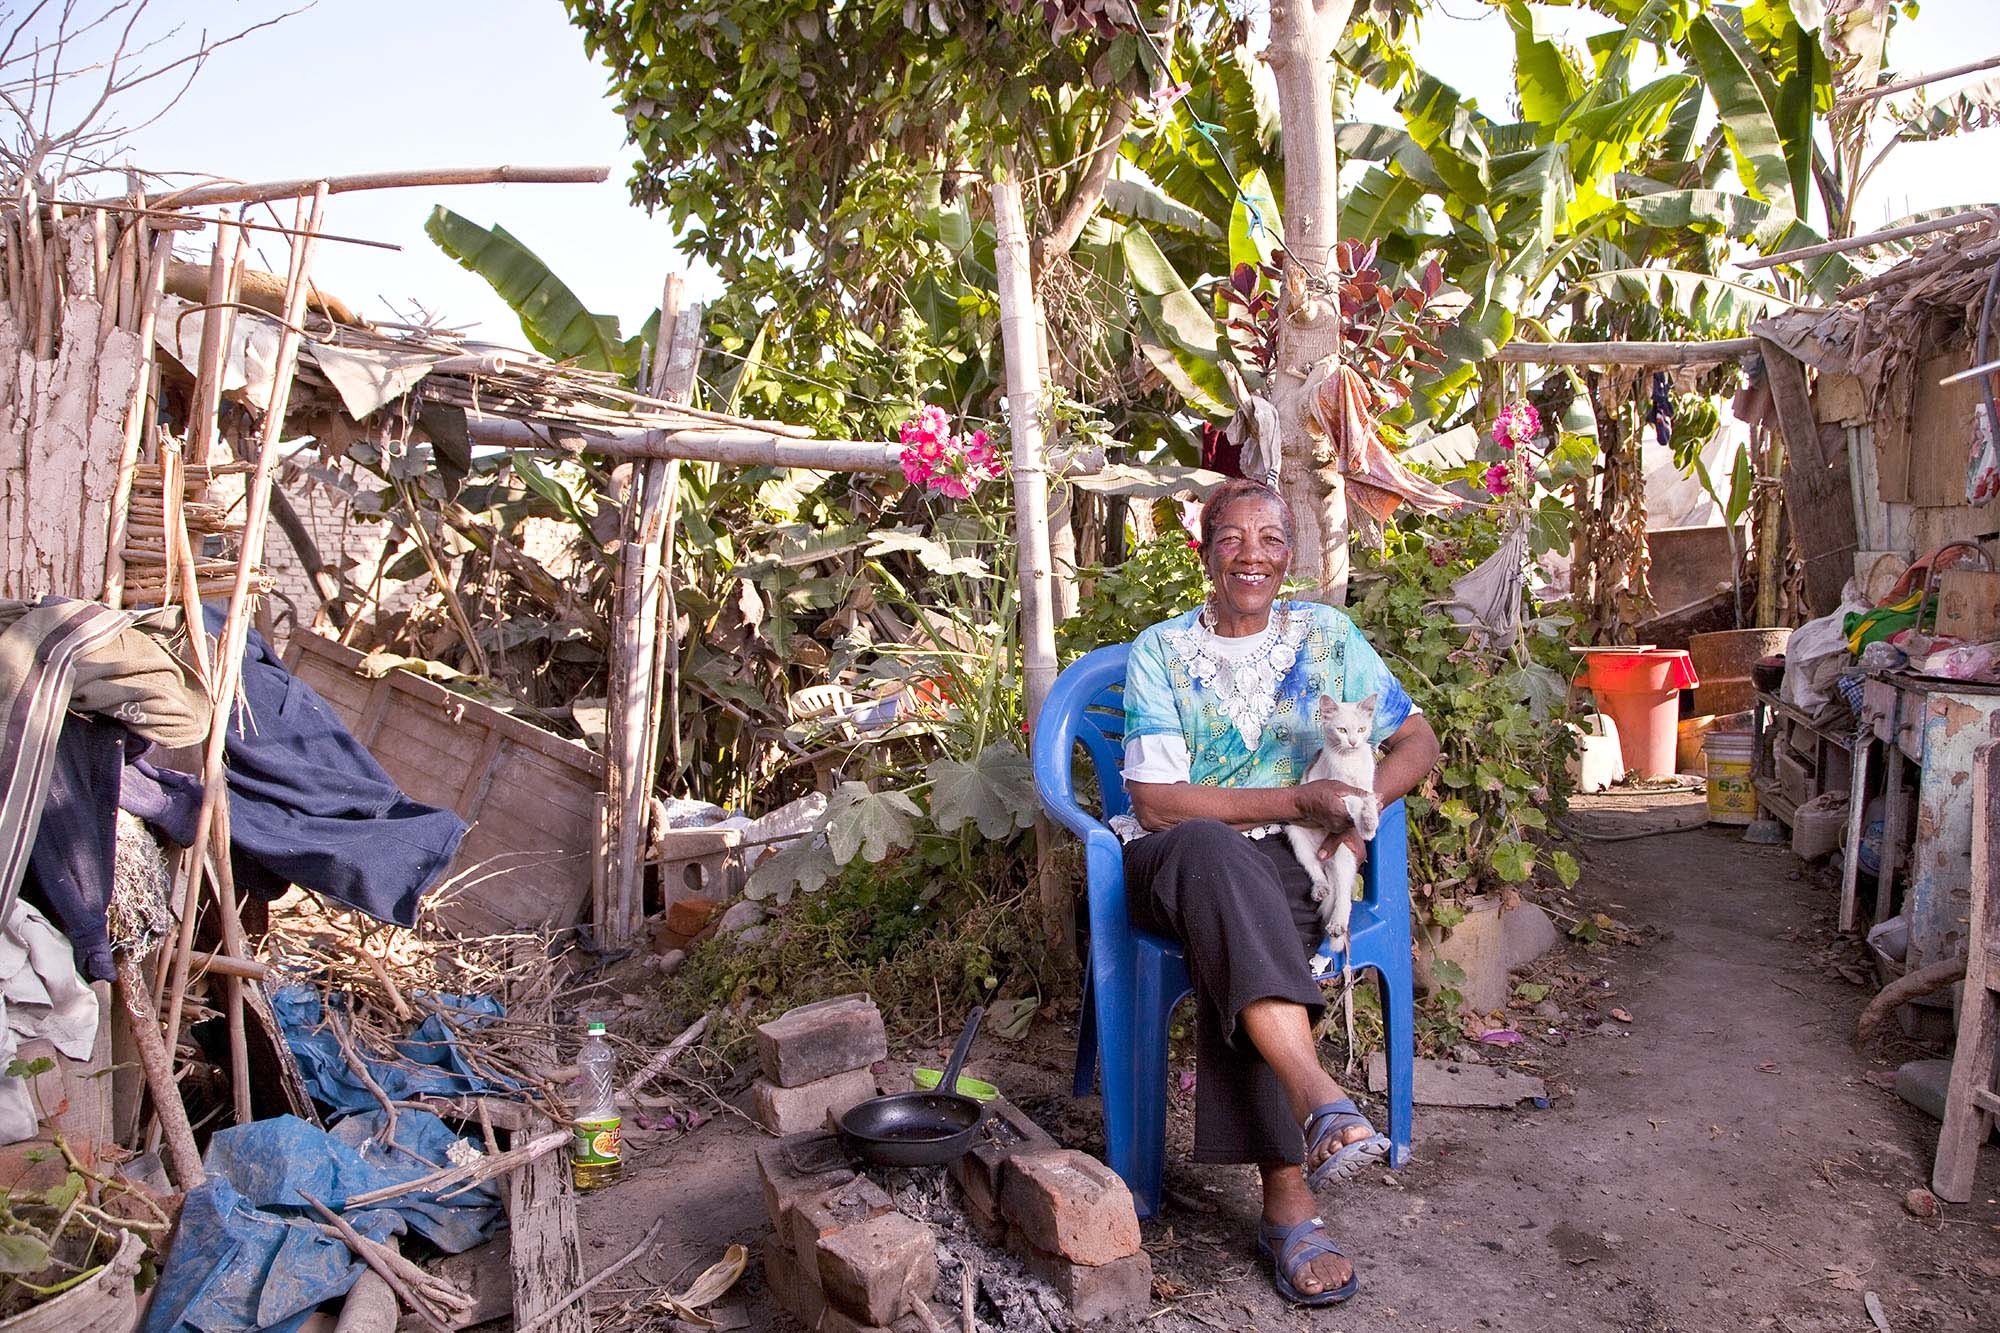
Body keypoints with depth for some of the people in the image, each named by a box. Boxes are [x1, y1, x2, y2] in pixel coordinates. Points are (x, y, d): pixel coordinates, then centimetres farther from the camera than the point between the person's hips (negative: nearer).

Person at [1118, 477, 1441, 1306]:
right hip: (1177, 862, -1)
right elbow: (1156, 803, -7)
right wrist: (1296, 801, -15)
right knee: (1216, 850, -38)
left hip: (1291, 862, 1)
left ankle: (1284, 1201, -32)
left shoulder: (1327, 634, 10)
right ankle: (1319, 1099, -48)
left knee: (1236, 943, -34)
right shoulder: (1161, 651, 1)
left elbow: (1417, 740, 11)